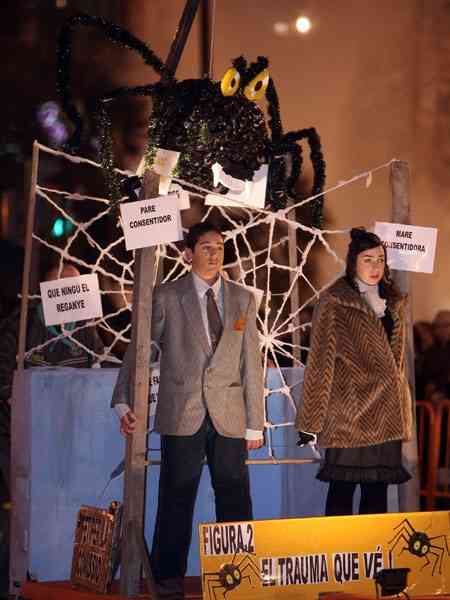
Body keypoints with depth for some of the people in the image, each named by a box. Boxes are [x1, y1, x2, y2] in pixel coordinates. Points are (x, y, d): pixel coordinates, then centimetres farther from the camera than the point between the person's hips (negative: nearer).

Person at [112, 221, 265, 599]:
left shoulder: (243, 299, 13)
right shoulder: (166, 297, 4)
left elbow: (252, 364, 10)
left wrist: (256, 423, 6)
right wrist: (123, 402, -9)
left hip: (229, 417, 2)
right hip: (182, 415, -2)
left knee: (235, 500, 0)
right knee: (177, 501, -1)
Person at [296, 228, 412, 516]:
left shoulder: (393, 302, 15)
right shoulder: (334, 303, -4)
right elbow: (320, 361, -7)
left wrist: (403, 411, 18)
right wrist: (311, 420, -10)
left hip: (386, 415, 6)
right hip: (349, 412, -6)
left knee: (378, 489, 6)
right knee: (343, 486, -3)